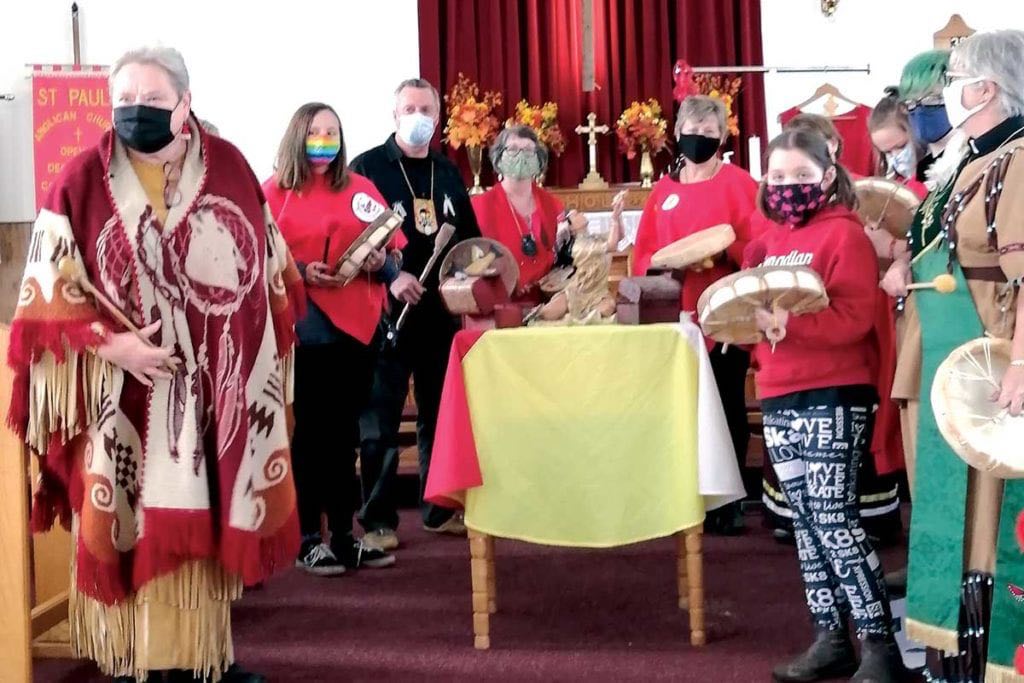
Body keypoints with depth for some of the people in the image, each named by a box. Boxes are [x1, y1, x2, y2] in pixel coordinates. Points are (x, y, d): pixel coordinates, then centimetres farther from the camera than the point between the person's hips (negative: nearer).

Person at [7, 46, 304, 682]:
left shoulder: (230, 167, 3)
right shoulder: (83, 178, -4)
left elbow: (272, 268, 12)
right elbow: (49, 287, -5)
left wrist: (263, 345, 5)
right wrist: (111, 343, -17)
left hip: (221, 387, 2)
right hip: (126, 391, -2)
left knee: (211, 521, 9)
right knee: (134, 528, 0)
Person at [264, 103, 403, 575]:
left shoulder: (360, 189, 11)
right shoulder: (274, 191, 1)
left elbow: (392, 252, 12)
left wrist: (380, 263, -9)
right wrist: (300, 271, -18)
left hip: (358, 323, 4)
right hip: (304, 326, -4)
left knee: (345, 430, 9)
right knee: (309, 430, 0)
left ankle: (343, 535, 17)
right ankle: (308, 540, 9)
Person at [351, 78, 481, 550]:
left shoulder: (448, 174, 16)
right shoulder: (367, 167, 0)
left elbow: (470, 236, 19)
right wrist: (390, 275, -20)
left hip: (442, 309, 5)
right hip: (386, 308, -5)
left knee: (440, 414, 11)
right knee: (380, 419, -3)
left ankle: (440, 509, 21)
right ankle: (378, 519, 3)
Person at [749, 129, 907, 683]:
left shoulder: (844, 232, -7)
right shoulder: (768, 240, 15)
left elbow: (854, 317, -18)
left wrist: (788, 321, -28)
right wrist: (746, 321, 3)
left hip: (832, 398, -8)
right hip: (779, 400, 8)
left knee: (834, 522, -9)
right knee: (805, 523, 10)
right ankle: (830, 638, 18)